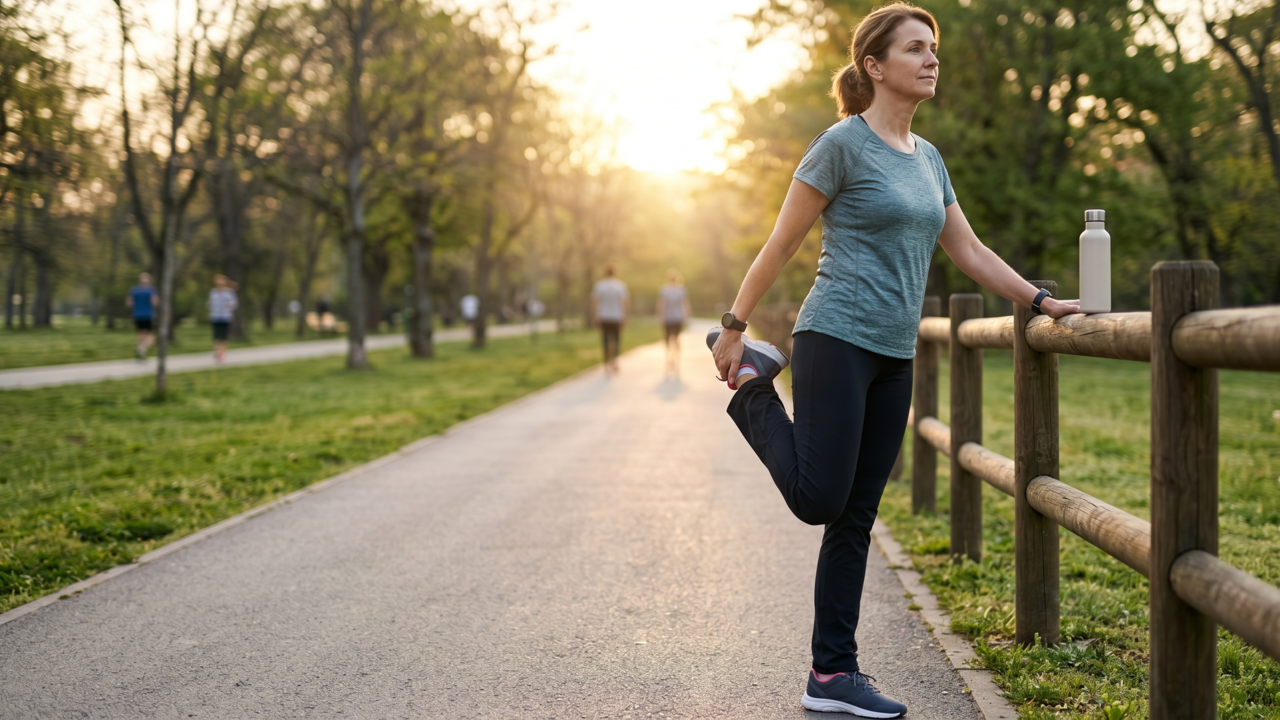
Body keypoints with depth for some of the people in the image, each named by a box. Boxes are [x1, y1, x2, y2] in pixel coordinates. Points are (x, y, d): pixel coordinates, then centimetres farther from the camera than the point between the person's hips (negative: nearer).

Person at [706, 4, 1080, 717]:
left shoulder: (927, 158, 15)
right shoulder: (843, 144, -7)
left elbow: (970, 250, 17)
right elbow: (782, 243, -4)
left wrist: (1040, 300, 9)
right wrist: (734, 325, -3)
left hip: (894, 358, 7)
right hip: (837, 341, -7)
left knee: (856, 520, 7)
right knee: (819, 500, -10)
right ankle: (753, 384, 14)